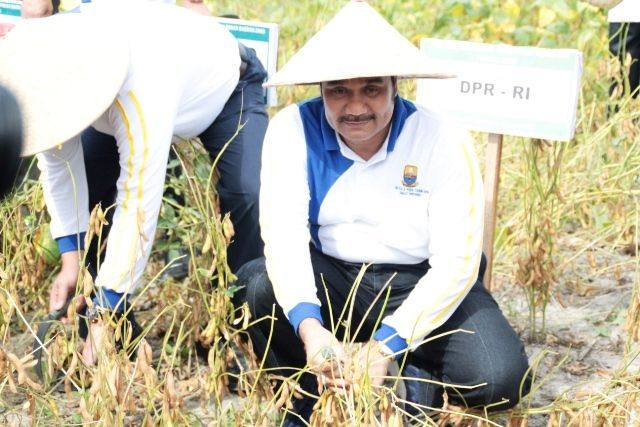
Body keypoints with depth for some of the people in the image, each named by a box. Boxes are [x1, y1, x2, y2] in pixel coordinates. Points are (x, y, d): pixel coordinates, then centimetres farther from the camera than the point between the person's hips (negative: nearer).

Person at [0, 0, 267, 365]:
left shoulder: (141, 92, -48)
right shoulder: (48, 77, -29)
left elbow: (139, 206, -46)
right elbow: (59, 162, -16)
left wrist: (105, 317, -44)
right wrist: (71, 259, -20)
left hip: (223, 87, -6)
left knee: (247, 196, -29)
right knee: (79, 188, -9)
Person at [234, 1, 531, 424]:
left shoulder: (444, 141, -16)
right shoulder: (294, 129, -12)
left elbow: (456, 262, -20)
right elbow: (283, 233, -22)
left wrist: (384, 347, -31)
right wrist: (309, 325, -41)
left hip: (420, 285, -1)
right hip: (329, 281, 1)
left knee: (501, 377, -27)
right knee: (256, 286, -31)